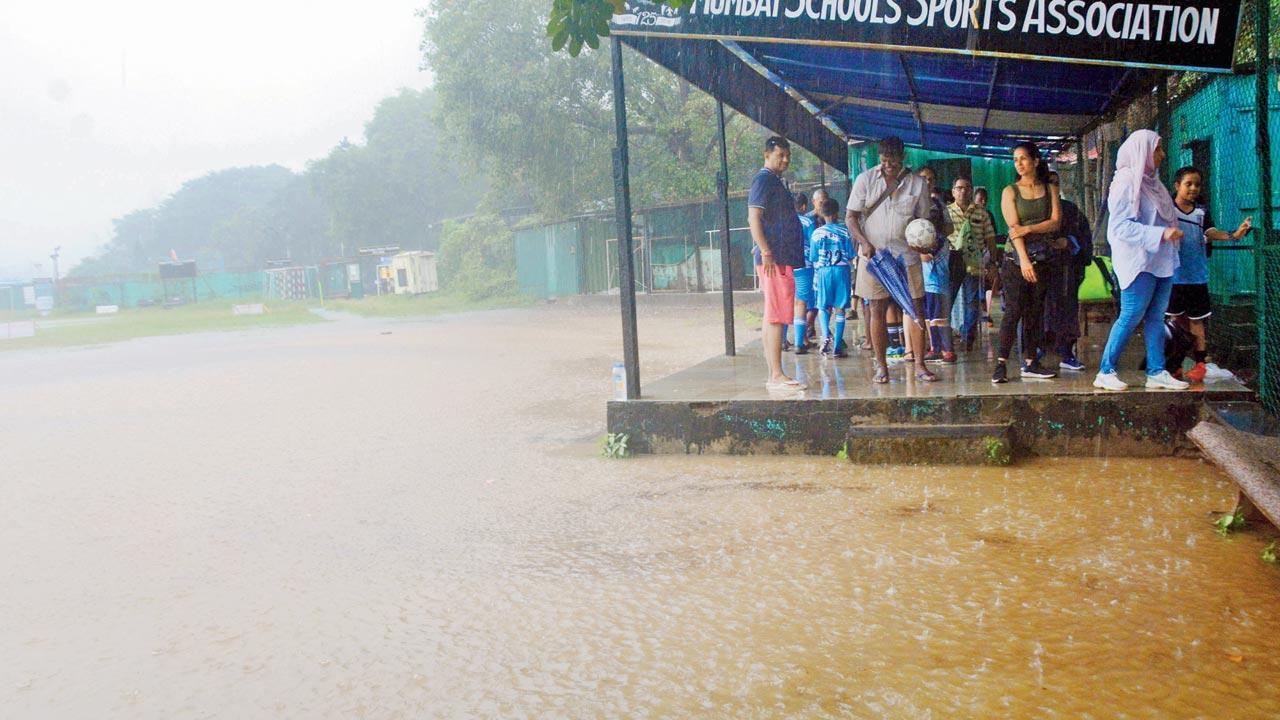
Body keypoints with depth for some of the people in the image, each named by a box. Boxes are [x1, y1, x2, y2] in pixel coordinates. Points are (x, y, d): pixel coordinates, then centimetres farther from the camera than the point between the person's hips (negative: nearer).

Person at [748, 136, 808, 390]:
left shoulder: (775, 181, 23)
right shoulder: (764, 179, -8)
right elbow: (754, 218, -17)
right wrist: (766, 253, -23)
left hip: (782, 258, 10)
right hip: (774, 259, -10)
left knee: (772, 317, 9)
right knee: (776, 316, -12)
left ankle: (774, 375, 12)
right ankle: (776, 376, -12)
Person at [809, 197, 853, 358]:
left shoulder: (817, 233, 1)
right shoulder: (844, 231, 0)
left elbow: (813, 259, 5)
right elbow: (850, 256, 2)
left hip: (823, 271, 1)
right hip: (842, 271, 0)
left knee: (823, 307, 12)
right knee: (839, 309, 4)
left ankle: (825, 336, -14)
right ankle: (837, 347, 3)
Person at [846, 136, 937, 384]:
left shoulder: (917, 183, 3)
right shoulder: (865, 179, 1)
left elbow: (924, 220, 10)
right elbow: (850, 217, 1)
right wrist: (864, 243, -13)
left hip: (906, 254, 1)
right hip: (874, 254, -1)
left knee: (917, 309, -1)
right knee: (877, 311, 2)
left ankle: (920, 366, 6)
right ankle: (881, 367, 11)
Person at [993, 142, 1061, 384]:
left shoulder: (1049, 190, 11)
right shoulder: (1010, 192, 2)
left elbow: (1056, 221, 0)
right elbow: (1013, 228, -8)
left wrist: (1028, 229, -15)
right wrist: (1024, 259, -19)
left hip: (1042, 257, 3)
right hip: (1016, 258, -3)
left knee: (1035, 311, 5)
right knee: (1013, 311, -10)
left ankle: (1030, 362, 9)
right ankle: (1001, 364, -10)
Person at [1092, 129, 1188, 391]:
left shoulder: (1150, 181, 14)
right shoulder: (1127, 181, -12)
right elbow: (1120, 225, -19)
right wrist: (1160, 234, -22)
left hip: (1160, 261, 8)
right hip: (1139, 262, -8)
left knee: (1156, 318, 9)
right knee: (1131, 317, -7)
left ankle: (1156, 372, 13)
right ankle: (1106, 372, 1)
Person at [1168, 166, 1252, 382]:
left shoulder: (1201, 212, 6)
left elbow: (1210, 232, -6)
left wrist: (1233, 235, -24)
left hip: (1197, 276, 2)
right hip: (1174, 274, -2)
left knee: (1196, 320, 7)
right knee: (1177, 320, 7)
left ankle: (1201, 363, 11)